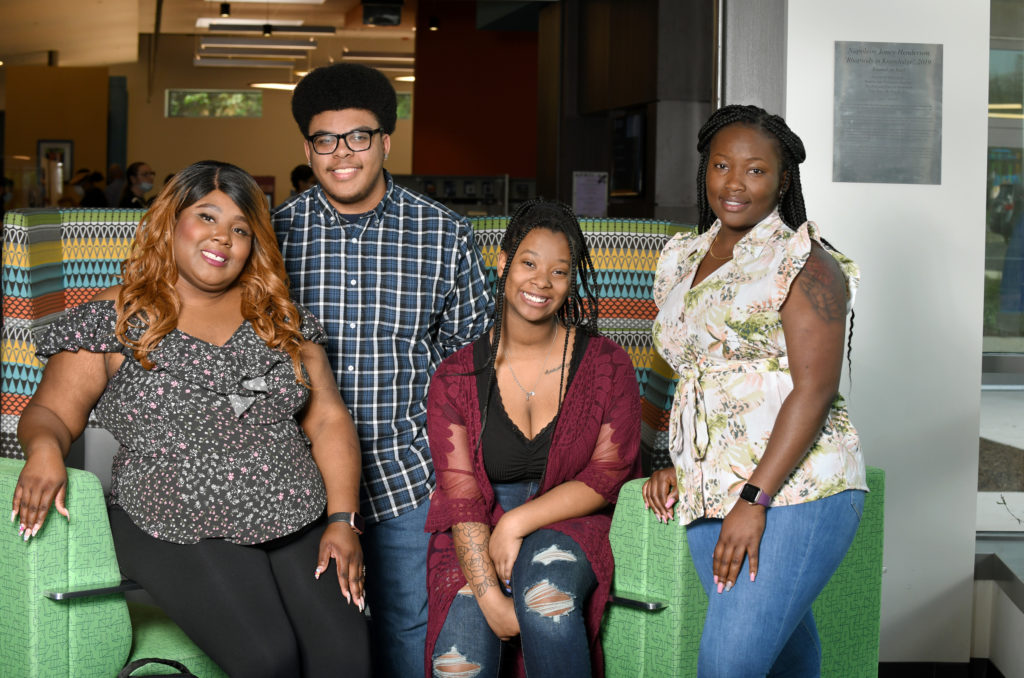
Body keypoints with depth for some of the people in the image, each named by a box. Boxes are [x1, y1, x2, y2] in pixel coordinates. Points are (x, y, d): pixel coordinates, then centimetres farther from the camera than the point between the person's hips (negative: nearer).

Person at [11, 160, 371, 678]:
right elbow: (50, 412, 2)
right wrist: (44, 447, -22)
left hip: (296, 521, 3)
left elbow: (329, 421, 9)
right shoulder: (115, 318, 4)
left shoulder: (281, 319, 13)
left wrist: (342, 520, -3)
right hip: (175, 531, -3)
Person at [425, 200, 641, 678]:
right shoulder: (455, 380, 1)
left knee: (545, 595, -33)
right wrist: (488, 593, -19)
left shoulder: (606, 365, 1)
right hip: (478, 536, 1)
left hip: (568, 526, 0)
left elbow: (606, 476, -3)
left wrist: (517, 522, -14)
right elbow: (461, 496, -5)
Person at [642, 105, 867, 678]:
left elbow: (814, 390, -15)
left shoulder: (803, 263, -7)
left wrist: (755, 499, -20)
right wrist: (676, 465, 12)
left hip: (791, 490, -7)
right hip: (709, 498, 7)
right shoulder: (686, 260, 16)